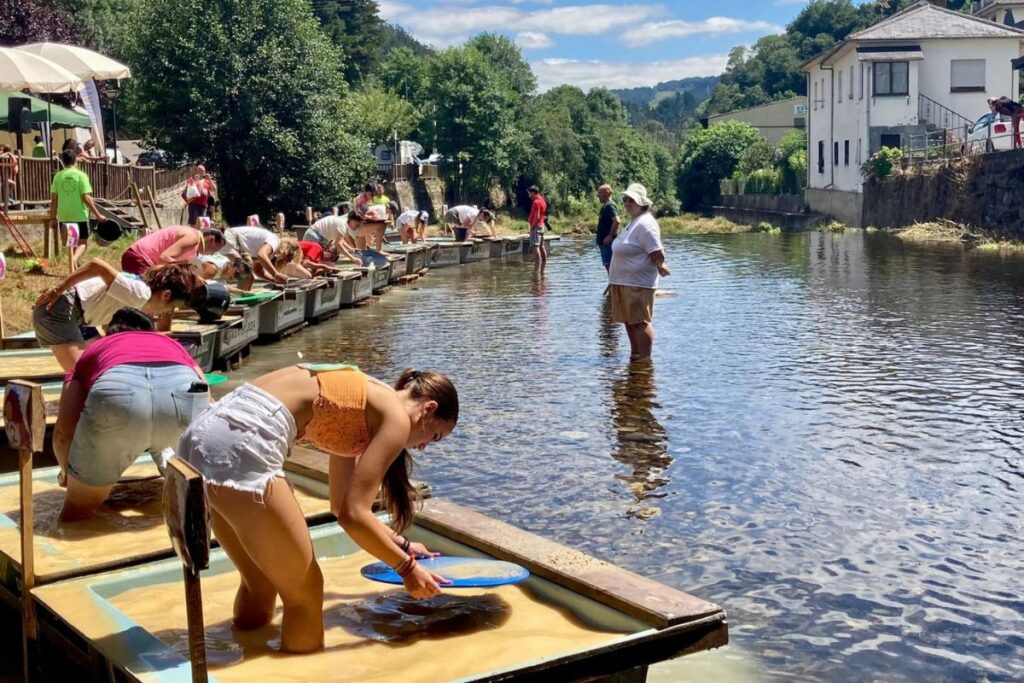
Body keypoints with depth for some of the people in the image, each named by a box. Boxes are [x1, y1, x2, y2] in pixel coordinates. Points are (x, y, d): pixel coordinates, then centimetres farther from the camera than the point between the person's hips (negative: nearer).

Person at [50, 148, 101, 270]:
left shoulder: (58, 176, 3)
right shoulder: (81, 175, -8)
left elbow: (54, 199, 3)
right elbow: (86, 198, -13)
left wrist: (53, 217, 11)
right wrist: (97, 214, -8)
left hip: (64, 216, 4)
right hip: (80, 215, -3)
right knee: (82, 242, 4)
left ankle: (74, 264, 22)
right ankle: (74, 258, -24)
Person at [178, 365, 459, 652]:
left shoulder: (359, 404, 28)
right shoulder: (395, 416, 2)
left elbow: (343, 504, 38)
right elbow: (352, 514, -4)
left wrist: (400, 544, 45)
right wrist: (407, 567, 8)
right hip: (238, 445, -10)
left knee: (260, 584, 25)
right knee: (305, 592, 6)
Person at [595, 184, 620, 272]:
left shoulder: (609, 206, -15)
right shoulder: (605, 205, 16)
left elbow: (616, 221, -27)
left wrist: (610, 236, -24)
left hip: (608, 242, -10)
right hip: (604, 242, 10)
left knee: (610, 265, -9)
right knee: (608, 265, 13)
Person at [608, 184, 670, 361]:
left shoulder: (644, 224, -17)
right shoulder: (633, 222, 16)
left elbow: (657, 253, -22)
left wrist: (659, 266, -4)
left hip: (637, 284, -11)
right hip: (624, 281, 11)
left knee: (640, 322, -7)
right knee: (629, 322, 16)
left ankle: (644, 360, -4)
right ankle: (634, 355, 27)